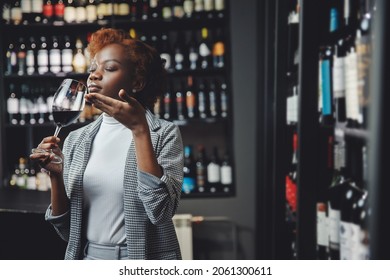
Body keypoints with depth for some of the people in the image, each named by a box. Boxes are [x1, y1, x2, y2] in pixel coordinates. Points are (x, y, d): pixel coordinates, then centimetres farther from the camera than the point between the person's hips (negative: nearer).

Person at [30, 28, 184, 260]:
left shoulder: (164, 134, -9)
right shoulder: (76, 139, 2)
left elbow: (161, 211, -23)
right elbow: (67, 229, 2)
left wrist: (139, 129, -23)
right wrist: (55, 175, -15)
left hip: (145, 264, -3)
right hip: (87, 260, 4)